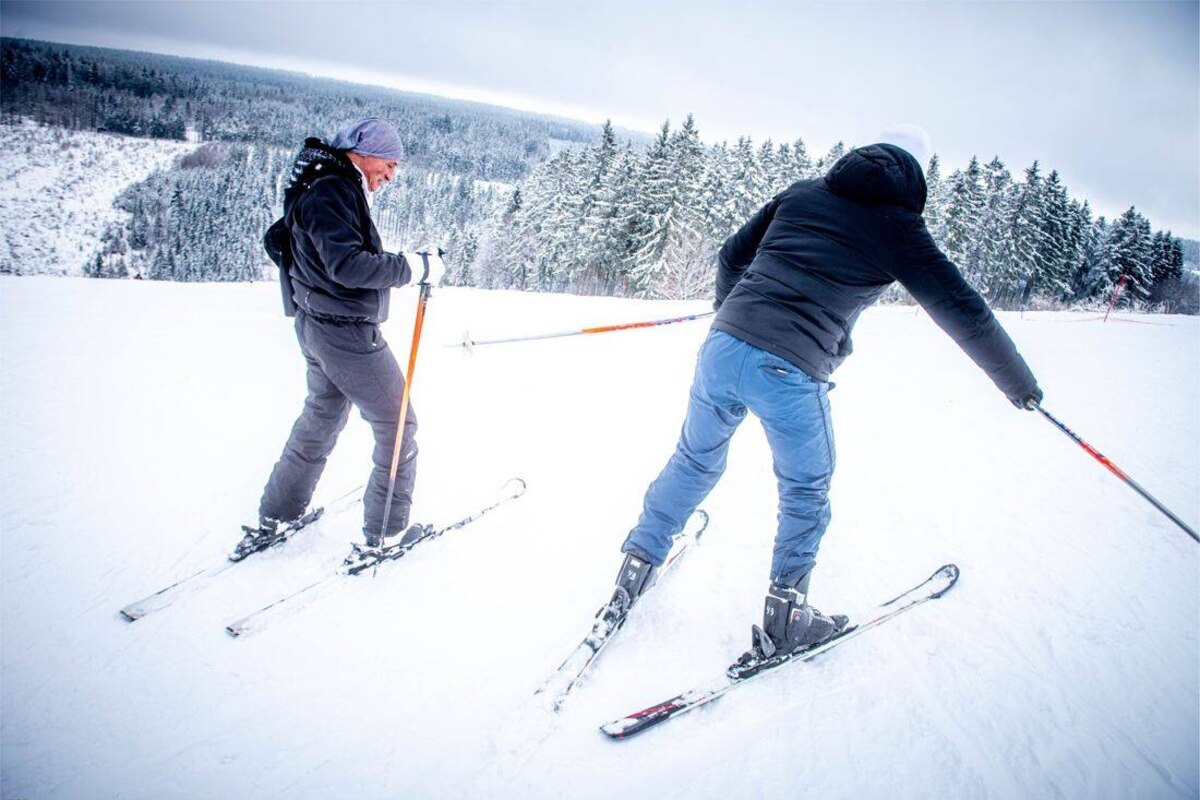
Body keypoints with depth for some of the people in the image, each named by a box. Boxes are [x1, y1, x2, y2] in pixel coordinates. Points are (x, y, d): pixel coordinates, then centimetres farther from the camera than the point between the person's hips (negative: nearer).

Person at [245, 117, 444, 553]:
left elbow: (277, 239, 25)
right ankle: (386, 530, 10)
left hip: (317, 325, 11)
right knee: (397, 423, 0)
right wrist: (417, 267, -25)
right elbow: (348, 264, -29)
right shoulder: (332, 190, -18)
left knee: (322, 417, 22)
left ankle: (274, 517, 33)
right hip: (346, 332, -11)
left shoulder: (325, 186, 14)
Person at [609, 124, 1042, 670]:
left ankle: (637, 564, 35)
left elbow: (731, 256, 21)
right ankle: (782, 621, 26)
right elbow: (963, 312, 9)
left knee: (695, 462, 24)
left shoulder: (801, 193, 17)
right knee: (806, 491, 18)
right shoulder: (897, 226, 6)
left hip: (722, 346, 4)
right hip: (789, 374, -4)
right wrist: (1019, 383, 20)